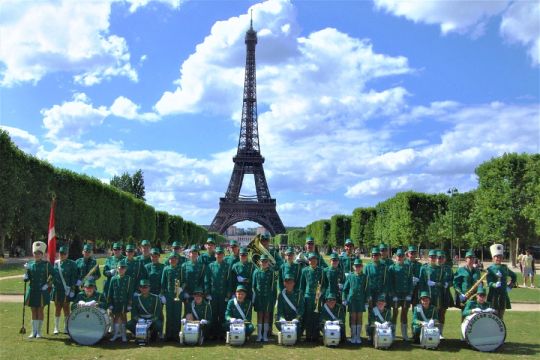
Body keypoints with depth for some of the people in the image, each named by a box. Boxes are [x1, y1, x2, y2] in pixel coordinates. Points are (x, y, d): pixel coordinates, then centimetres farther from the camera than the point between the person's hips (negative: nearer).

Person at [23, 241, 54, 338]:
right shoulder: (29, 264, 5)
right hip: (32, 291, 3)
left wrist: (47, 285, -10)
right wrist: (25, 277, -15)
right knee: (34, 311, 9)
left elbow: (51, 277, 1)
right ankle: (33, 331, 17)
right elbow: (27, 278, 6)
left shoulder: (47, 264, -3)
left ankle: (39, 331, 12)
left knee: (40, 310, 3)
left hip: (42, 291, -3)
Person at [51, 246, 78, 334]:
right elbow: (51, 275, 13)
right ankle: (56, 328, 17)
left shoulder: (71, 264, -1)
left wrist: (72, 287, -9)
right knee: (57, 308, 9)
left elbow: (74, 276, -3)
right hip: (57, 289, 3)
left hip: (67, 289, -3)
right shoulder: (55, 263, 7)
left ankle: (66, 328, 13)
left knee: (66, 307, 5)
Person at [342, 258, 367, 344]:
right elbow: (345, 288, 5)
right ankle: (353, 336, 10)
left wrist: (366, 301, 2)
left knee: (359, 318, 4)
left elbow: (366, 290, 6)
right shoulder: (350, 276, 2)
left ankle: (358, 336, 12)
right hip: (352, 299, -1)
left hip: (361, 300, 1)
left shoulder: (364, 277, 4)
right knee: (353, 318, 2)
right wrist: (344, 299, -1)